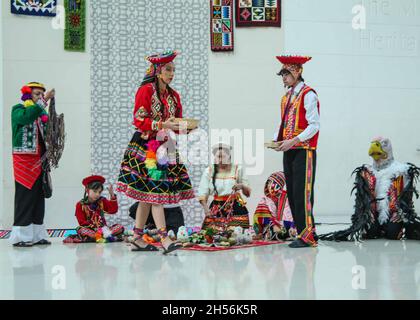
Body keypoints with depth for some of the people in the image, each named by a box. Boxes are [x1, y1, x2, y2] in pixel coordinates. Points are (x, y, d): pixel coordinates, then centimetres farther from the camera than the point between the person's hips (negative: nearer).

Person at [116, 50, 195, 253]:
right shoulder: (146, 90, -5)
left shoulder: (173, 95, 16)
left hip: (165, 148, 7)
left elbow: (176, 124, 18)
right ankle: (165, 240, -16)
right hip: (146, 147, -7)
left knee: (147, 194, 8)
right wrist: (162, 125, -21)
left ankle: (138, 239, 12)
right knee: (155, 191, -12)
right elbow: (139, 121, -11)